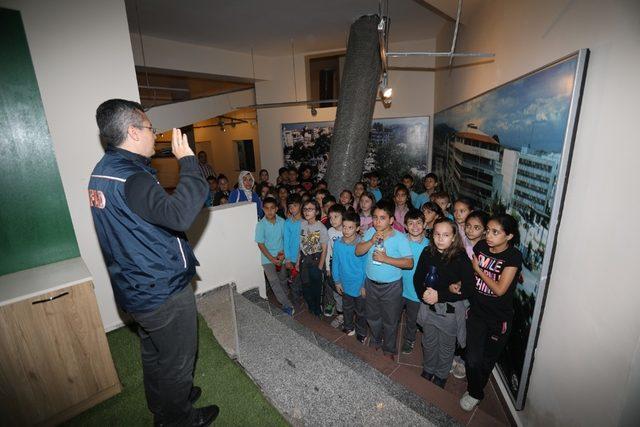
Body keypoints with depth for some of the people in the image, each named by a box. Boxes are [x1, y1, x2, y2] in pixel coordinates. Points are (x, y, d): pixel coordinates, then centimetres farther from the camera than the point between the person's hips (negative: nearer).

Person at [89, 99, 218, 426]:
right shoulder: (128, 177, -25)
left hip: (137, 289, 10)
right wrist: (187, 161, -33)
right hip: (163, 291, -10)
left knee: (154, 355, 28)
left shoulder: (102, 171, 6)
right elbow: (179, 214, -42)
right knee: (177, 361, 14)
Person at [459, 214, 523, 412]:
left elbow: (499, 289, -21)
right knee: (473, 359, 6)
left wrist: (478, 269, -15)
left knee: (488, 360, 17)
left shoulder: (513, 257, -18)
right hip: (476, 312, 3)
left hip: (499, 319, -2)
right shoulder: (480, 246, -7)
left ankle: (476, 388, 44)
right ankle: (475, 393, 35)